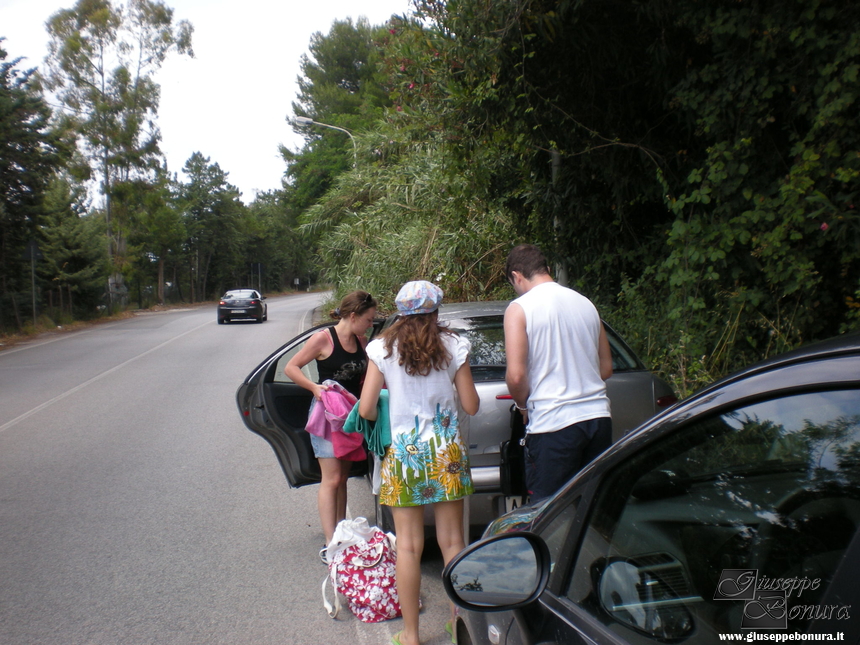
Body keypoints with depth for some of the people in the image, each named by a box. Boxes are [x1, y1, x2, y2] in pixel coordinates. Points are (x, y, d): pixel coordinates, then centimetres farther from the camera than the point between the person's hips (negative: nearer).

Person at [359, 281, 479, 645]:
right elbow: (471, 406, 0)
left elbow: (366, 409, -6)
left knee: (408, 546, 6)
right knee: (452, 542, 11)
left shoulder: (382, 349, -4)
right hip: (446, 453, 1)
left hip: (403, 454, -1)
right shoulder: (454, 347, -3)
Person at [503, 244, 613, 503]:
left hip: (553, 424, -6)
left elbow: (516, 375, -14)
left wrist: (523, 405, 4)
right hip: (598, 417, 6)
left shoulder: (520, 308, -6)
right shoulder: (586, 303, 11)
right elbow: (606, 368, 16)